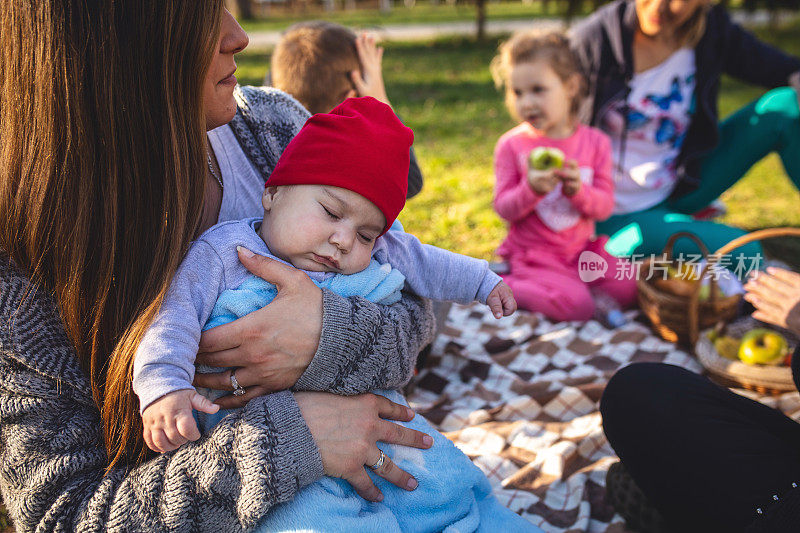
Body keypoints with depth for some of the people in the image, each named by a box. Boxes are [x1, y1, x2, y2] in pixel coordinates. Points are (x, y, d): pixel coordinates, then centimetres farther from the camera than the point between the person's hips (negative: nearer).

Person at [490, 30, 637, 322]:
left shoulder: (595, 142, 0)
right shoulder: (511, 145, -6)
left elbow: (605, 206, -2)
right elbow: (503, 208, -8)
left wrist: (579, 190, -24)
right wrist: (531, 189, -28)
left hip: (582, 248, 4)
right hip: (534, 254, -4)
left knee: (628, 288, -14)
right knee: (577, 307, -24)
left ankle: (568, 286, 6)